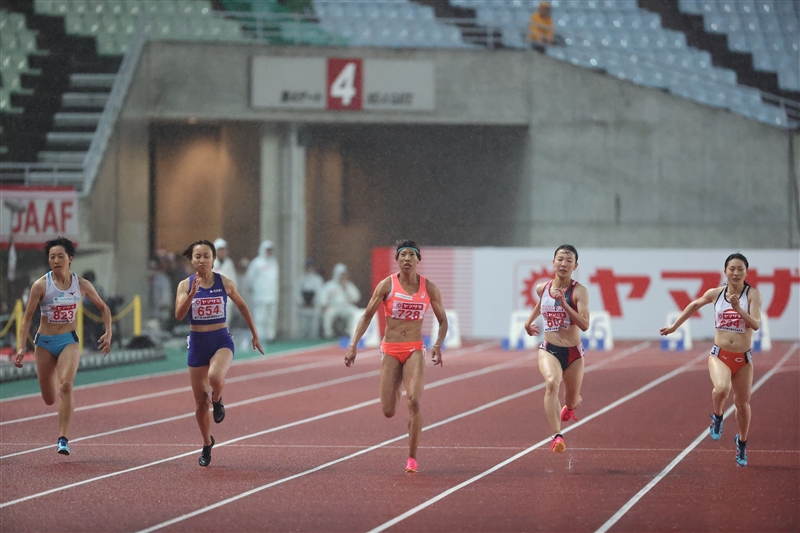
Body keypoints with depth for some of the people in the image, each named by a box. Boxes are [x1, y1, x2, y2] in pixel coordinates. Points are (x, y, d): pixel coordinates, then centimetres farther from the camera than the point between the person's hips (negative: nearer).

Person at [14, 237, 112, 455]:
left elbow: (103, 307, 10)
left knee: (66, 386, -25)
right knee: (49, 399, 7)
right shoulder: (40, 285, -10)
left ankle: (63, 438, -21)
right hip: (45, 342, 0)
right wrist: (21, 346, -15)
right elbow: (27, 317, -6)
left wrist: (108, 333, -2)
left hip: (69, 341, 0)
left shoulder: (81, 285, -4)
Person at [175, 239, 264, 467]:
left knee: (215, 378, -35)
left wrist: (254, 334, 16)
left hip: (221, 340, -2)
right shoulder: (185, 285, -3)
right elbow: (179, 315, -16)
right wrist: (193, 293, -30)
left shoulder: (225, 283, -3)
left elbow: (242, 306, 12)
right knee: (200, 401, 8)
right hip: (197, 343, 2)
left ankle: (217, 401, 3)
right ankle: (207, 444, 31)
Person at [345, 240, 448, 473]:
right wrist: (353, 345, -10)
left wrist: (438, 345, -8)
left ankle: (412, 458, -9)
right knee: (388, 411, -1)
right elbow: (367, 316, 0)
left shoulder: (429, 288, 0)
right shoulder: (387, 285, -4)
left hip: (415, 351, 0)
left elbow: (443, 321, 10)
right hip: (390, 350, 0)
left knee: (414, 401, -21)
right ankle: (395, 391, 40)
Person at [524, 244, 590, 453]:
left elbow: (584, 325, -25)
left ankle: (569, 407, 56)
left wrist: (564, 303, -30)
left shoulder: (579, 291, -13)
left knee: (572, 402, 14)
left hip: (573, 353, -1)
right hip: (548, 349, 1)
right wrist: (530, 320, 27)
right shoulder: (542, 288, 0)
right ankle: (557, 436, -41)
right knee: (552, 382, -32)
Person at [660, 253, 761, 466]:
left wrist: (738, 309, -31)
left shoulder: (752, 294, -7)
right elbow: (695, 305, 19)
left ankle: (742, 443, 38)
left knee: (742, 403, 11)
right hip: (719, 355, 0)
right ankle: (717, 417, 2)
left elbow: (756, 324, -17)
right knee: (721, 388, -31)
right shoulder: (715, 294, 0)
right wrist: (674, 326, 24)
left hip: (743, 358, 0)